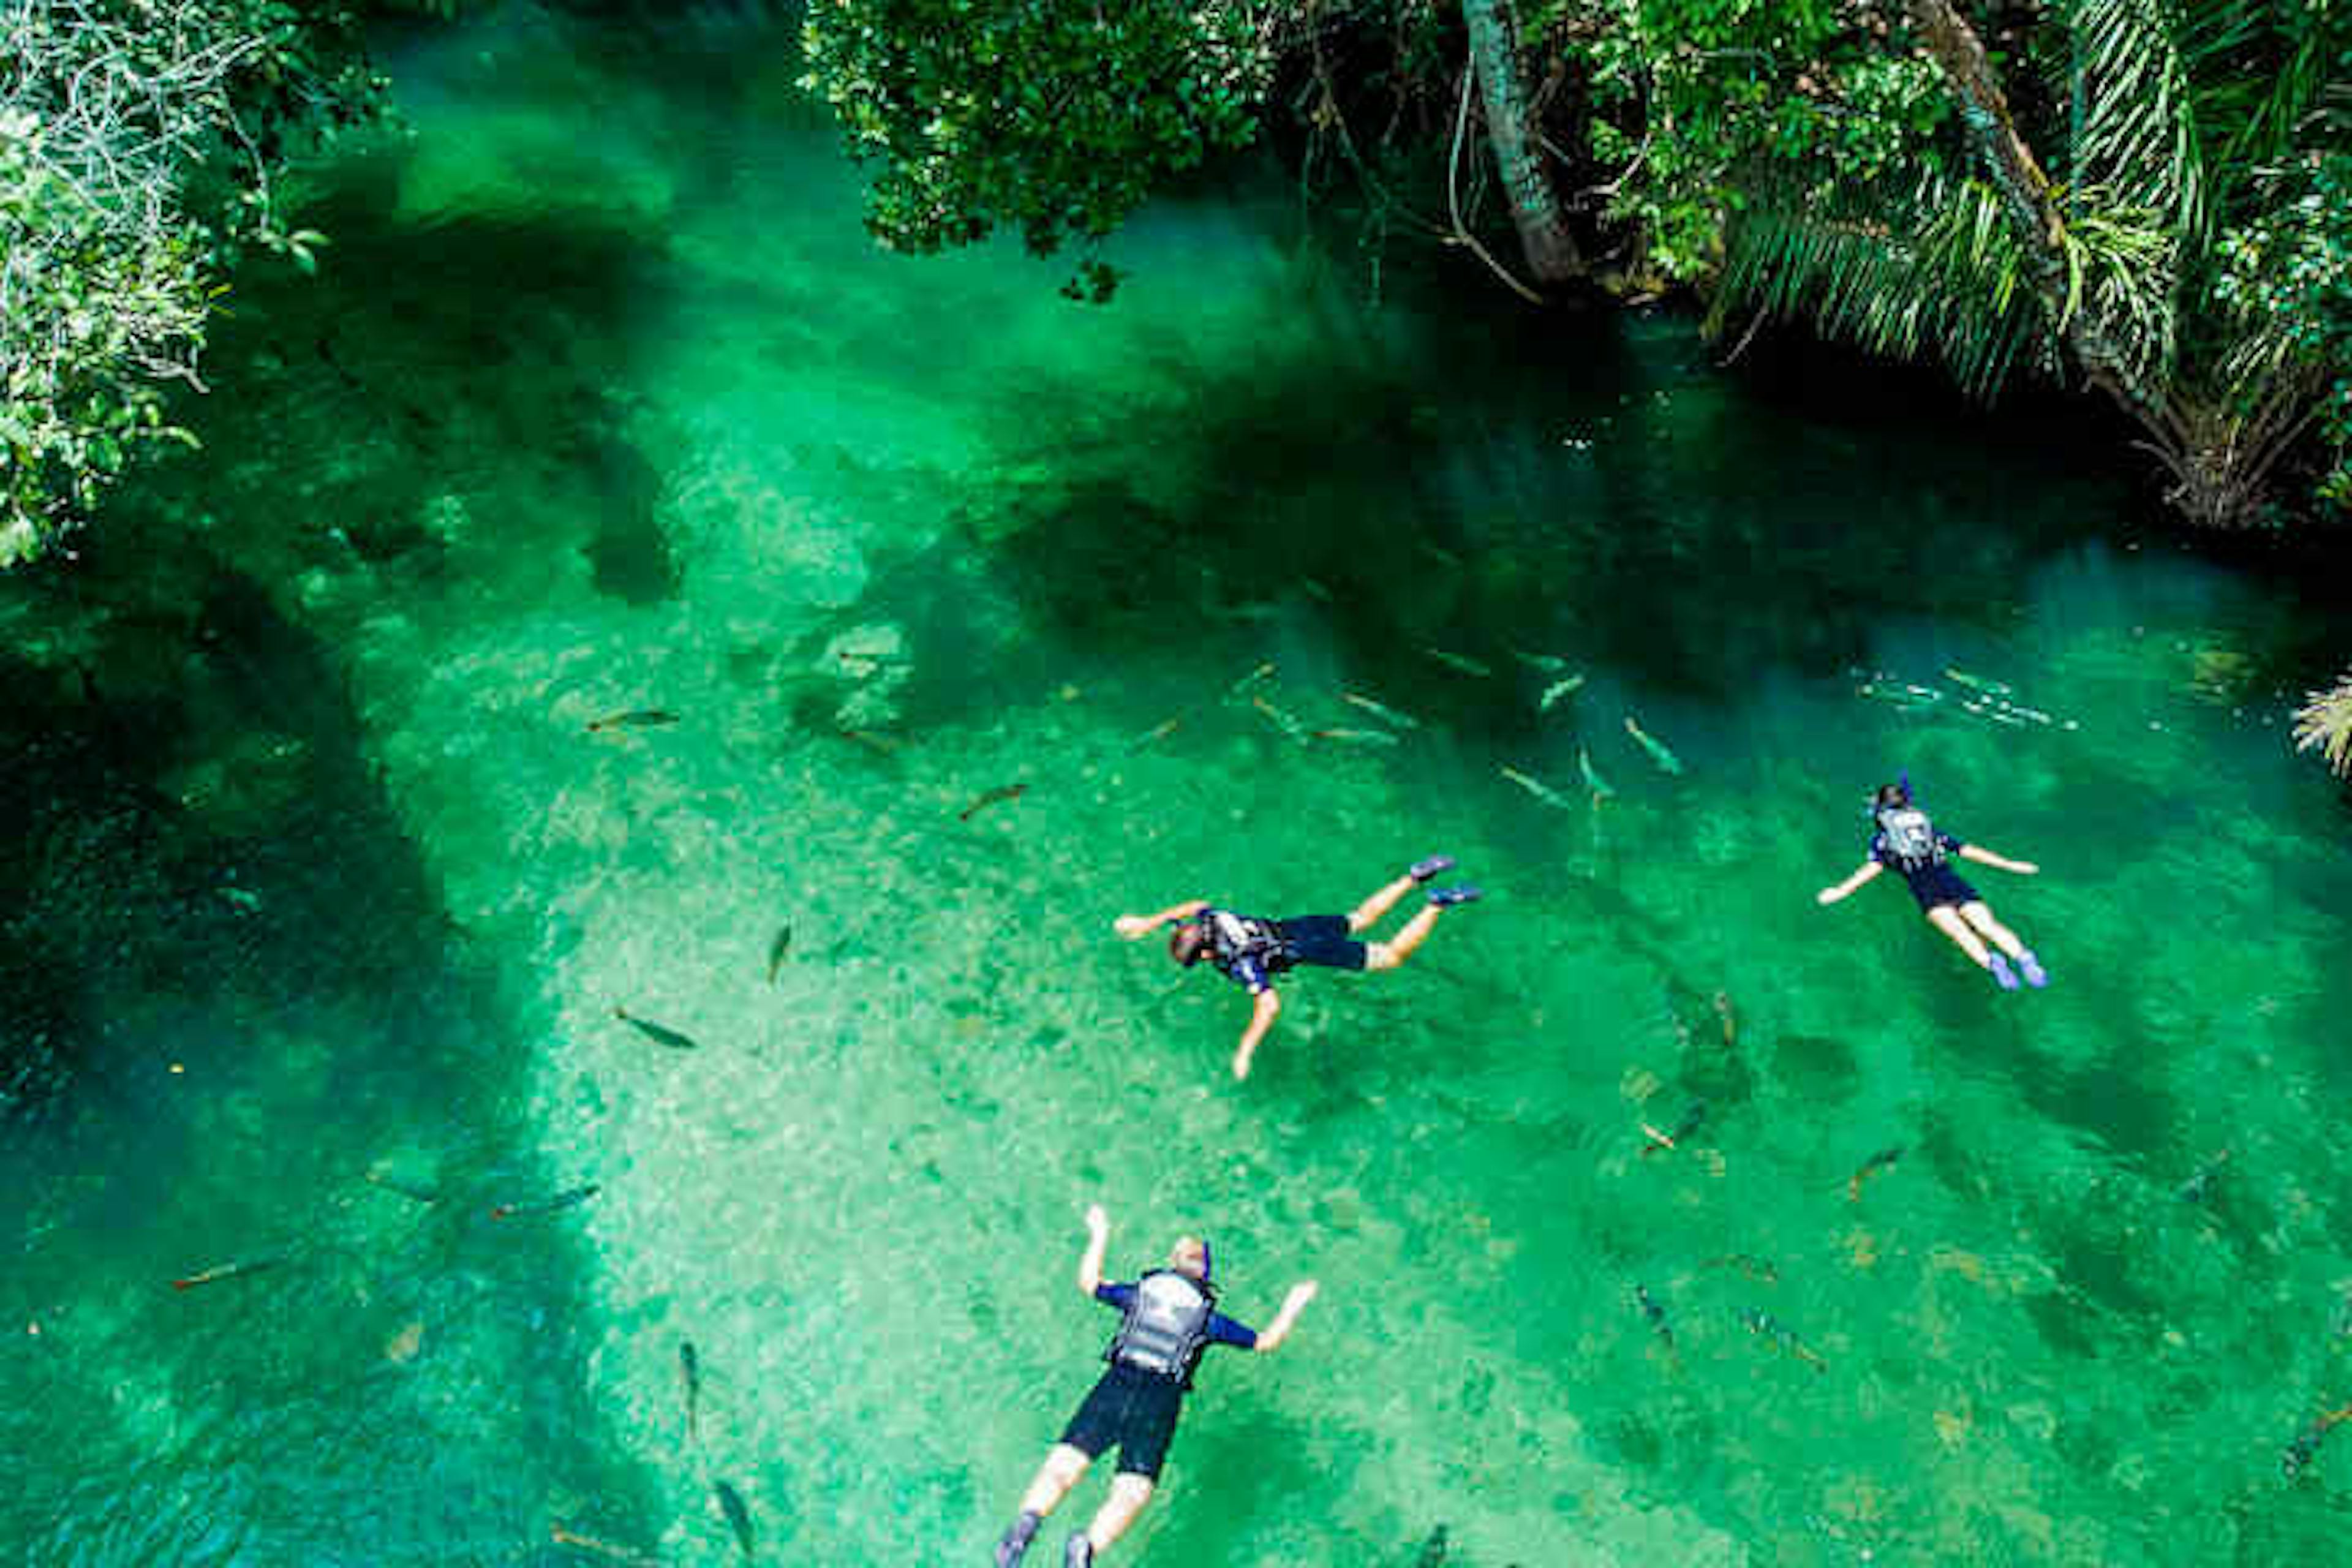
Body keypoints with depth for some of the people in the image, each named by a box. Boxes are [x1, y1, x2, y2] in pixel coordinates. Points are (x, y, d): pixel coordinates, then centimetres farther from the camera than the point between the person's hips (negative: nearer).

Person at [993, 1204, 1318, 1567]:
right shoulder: (1208, 1317, 19)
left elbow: (1088, 1281, 38)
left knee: (1062, 1465, -10)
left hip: (1116, 1386, 1)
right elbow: (1266, 1341, 26)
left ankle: (1028, 1521, -40)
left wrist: (1100, 1237, 51)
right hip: (1160, 1401, -1)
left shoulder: (1140, 1292, 22)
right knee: (1131, 1495, -12)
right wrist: (1293, 1306, 42)